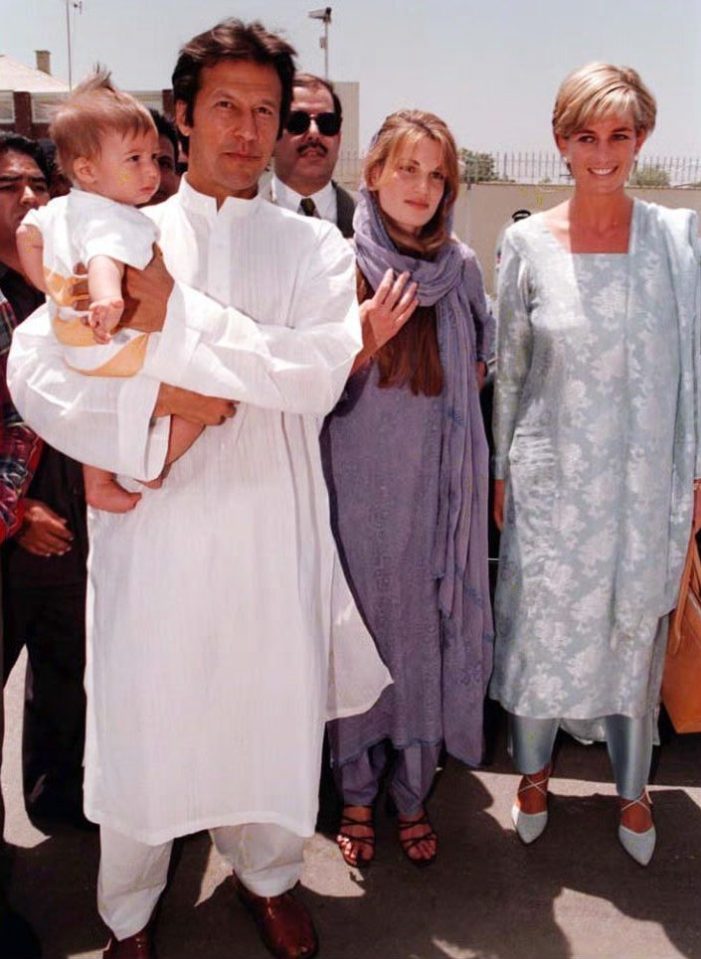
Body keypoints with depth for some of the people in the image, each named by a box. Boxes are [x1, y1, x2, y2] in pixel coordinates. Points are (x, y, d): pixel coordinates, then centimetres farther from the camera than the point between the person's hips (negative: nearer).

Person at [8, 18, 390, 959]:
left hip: (272, 528, 1)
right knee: (139, 717, 10)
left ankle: (267, 872, 42)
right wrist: (152, 399, -18)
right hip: (150, 526, 0)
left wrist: (180, 322, -16)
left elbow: (321, 372, -13)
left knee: (274, 713, 13)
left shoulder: (312, 246, 5)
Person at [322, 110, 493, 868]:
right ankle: (356, 795, 28)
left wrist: (439, 405, 1)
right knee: (362, 635, 7)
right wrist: (366, 342, -19)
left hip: (438, 492, 2)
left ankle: (413, 794, 28)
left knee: (430, 637, 8)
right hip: (360, 489, -2)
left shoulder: (462, 268, 4)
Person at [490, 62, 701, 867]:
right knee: (541, 622, 11)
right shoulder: (528, 242, -3)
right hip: (553, 475, 0)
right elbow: (509, 368, 3)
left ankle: (632, 785, 36)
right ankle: (533, 767, 37)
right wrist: (501, 470, 4)